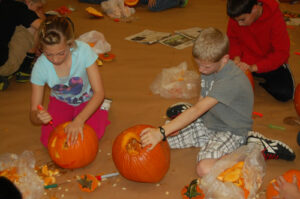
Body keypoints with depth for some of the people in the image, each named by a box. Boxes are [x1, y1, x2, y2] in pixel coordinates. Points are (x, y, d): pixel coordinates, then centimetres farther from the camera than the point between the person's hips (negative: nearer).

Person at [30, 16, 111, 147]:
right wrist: (38, 117, -47)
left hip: (87, 100, -1)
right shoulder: (40, 67, -27)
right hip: (61, 102, 1)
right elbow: (33, 112, -21)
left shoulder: (83, 51, -33)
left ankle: (102, 106, 11)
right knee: (48, 141, -17)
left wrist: (79, 120, -43)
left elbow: (99, 92, -29)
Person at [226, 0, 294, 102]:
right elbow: (232, 39, 2)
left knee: (285, 94, -25)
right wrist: (236, 57, -18)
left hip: (270, 63, -4)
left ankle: (265, 81, 8)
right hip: (245, 62, 4)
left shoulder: (275, 18, -25)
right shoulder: (236, 17, -15)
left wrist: (253, 67, -34)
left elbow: (282, 53, -25)